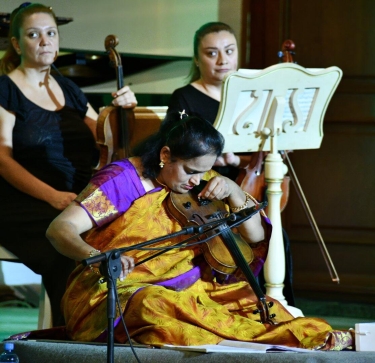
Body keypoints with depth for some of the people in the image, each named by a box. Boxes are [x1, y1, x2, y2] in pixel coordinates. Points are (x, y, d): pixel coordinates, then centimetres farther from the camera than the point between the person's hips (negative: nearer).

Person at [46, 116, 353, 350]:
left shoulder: (200, 184, 6)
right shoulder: (123, 179, -11)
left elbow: (257, 237, 7)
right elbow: (60, 229, -20)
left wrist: (233, 191, -10)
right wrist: (96, 258, -41)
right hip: (117, 293, -8)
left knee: (251, 301, -14)